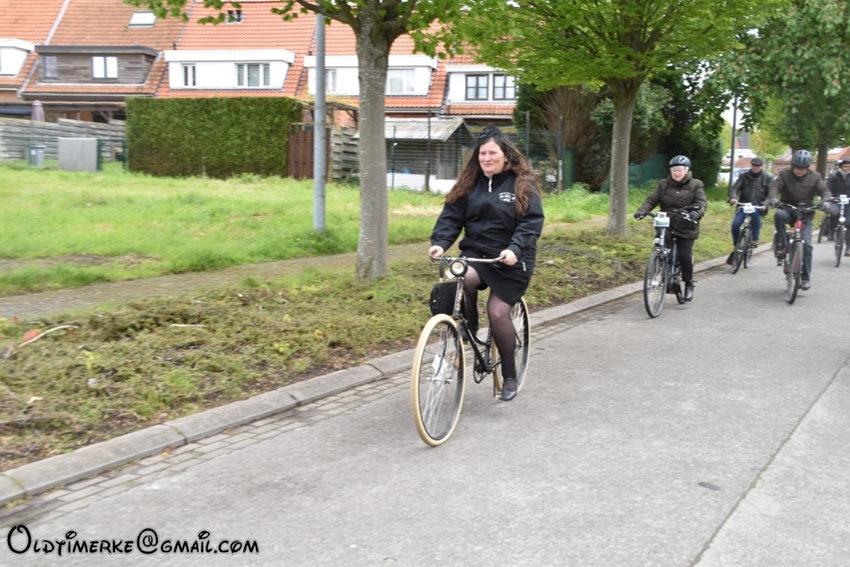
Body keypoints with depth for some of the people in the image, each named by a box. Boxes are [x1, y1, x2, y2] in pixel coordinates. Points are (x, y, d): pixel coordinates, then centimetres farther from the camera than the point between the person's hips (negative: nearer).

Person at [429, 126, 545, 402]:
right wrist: (440, 242, -19)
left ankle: (510, 376, 13)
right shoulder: (470, 182, 6)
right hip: (475, 252, 3)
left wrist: (515, 249, -31)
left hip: (510, 260, -3)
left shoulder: (523, 184, -5)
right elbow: (452, 216, 0)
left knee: (498, 313, -8)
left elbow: (531, 222, -14)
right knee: (464, 279, -31)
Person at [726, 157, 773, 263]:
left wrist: (765, 204, -20)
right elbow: (735, 188, -1)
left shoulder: (768, 178, 5)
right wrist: (733, 198, -23)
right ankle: (735, 248, 4)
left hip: (758, 206, -2)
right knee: (735, 224, -17)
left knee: (755, 212, -37)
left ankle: (755, 239, -22)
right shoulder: (744, 176, 8)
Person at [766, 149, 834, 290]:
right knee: (778, 215, -37)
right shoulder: (784, 175, -3)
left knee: (806, 244, -12)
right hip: (788, 210, 0)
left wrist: (826, 201, -35)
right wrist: (773, 198, -40)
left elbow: (824, 190, -11)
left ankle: (806, 278, -4)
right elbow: (775, 186, -17)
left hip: (805, 215, 0)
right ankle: (783, 245, -20)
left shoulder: (815, 177, -1)